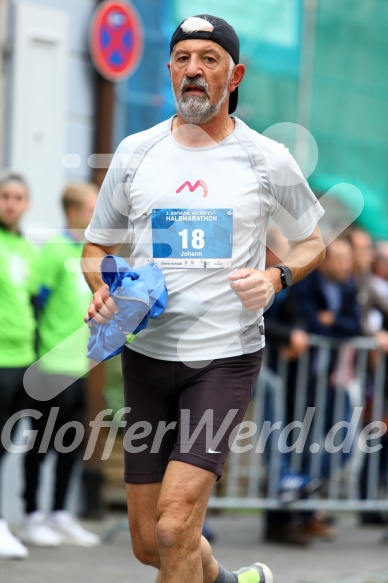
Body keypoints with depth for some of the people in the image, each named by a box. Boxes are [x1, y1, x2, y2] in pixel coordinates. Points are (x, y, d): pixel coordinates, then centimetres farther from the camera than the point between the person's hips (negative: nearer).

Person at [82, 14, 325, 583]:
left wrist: (277, 278, -8)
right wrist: (102, 290, -7)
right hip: (147, 353, 4)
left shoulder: (268, 160, -1)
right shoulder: (135, 153, 5)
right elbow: (96, 246, 15)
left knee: (174, 529, -19)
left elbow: (311, 242, 13)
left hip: (227, 358, -3)